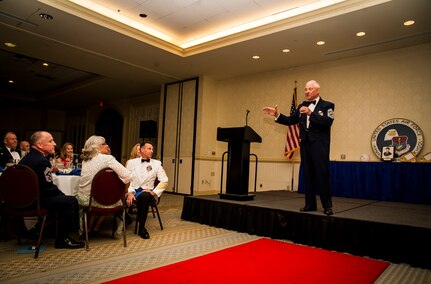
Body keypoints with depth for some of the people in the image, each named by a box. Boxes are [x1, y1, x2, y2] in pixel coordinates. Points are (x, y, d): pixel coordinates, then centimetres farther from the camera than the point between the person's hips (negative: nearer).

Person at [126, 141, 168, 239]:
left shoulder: (157, 163, 11)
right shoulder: (131, 162, 11)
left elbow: (164, 181, 3)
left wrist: (154, 192, -11)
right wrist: (129, 193, -14)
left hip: (147, 193, 0)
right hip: (133, 191, 0)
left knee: (144, 196, -36)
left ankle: (142, 228, -19)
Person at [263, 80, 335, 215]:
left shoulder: (327, 105, -1)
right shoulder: (302, 106, 14)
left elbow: (328, 122, -16)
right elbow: (290, 120, 9)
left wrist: (311, 113, -23)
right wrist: (277, 115, -4)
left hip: (319, 144, -5)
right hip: (305, 144, 5)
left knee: (322, 174, -4)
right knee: (308, 174, 9)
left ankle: (327, 205, 7)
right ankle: (310, 204, 17)